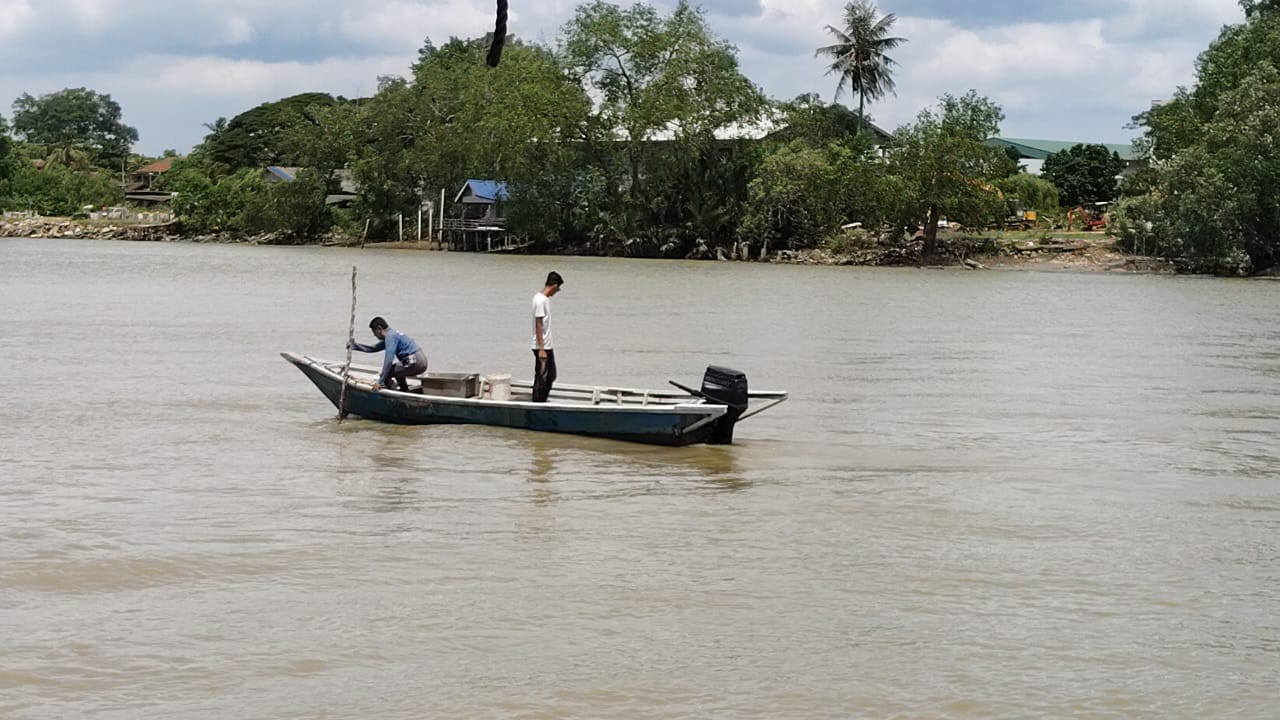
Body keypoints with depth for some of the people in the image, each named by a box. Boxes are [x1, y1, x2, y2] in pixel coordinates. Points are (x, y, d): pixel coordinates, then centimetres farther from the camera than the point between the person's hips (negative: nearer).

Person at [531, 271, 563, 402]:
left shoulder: (546, 299, 11)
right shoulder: (540, 301, -18)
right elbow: (538, 325, -20)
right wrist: (541, 349, -21)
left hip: (547, 347, 10)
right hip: (542, 348, -10)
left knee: (551, 376, 15)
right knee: (541, 378, -3)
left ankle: (542, 402, 22)